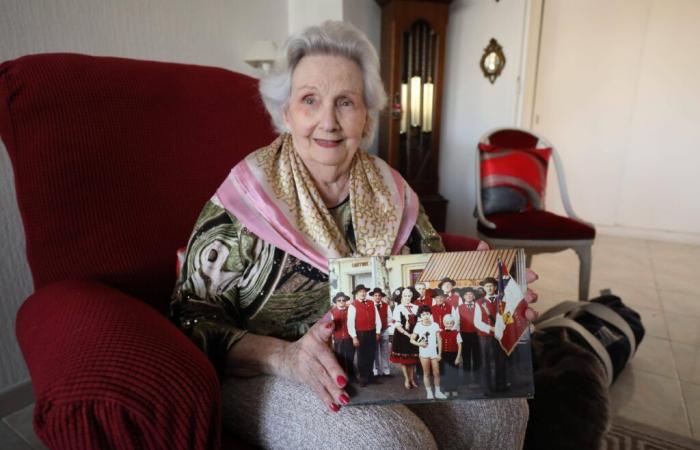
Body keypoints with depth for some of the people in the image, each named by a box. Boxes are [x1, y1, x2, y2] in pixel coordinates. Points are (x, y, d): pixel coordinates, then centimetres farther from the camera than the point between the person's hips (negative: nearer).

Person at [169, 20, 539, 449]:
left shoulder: (392, 192, 0)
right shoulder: (248, 196, -12)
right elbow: (194, 319, -12)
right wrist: (285, 356, -29)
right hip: (268, 377, -4)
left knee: (500, 407, -13)